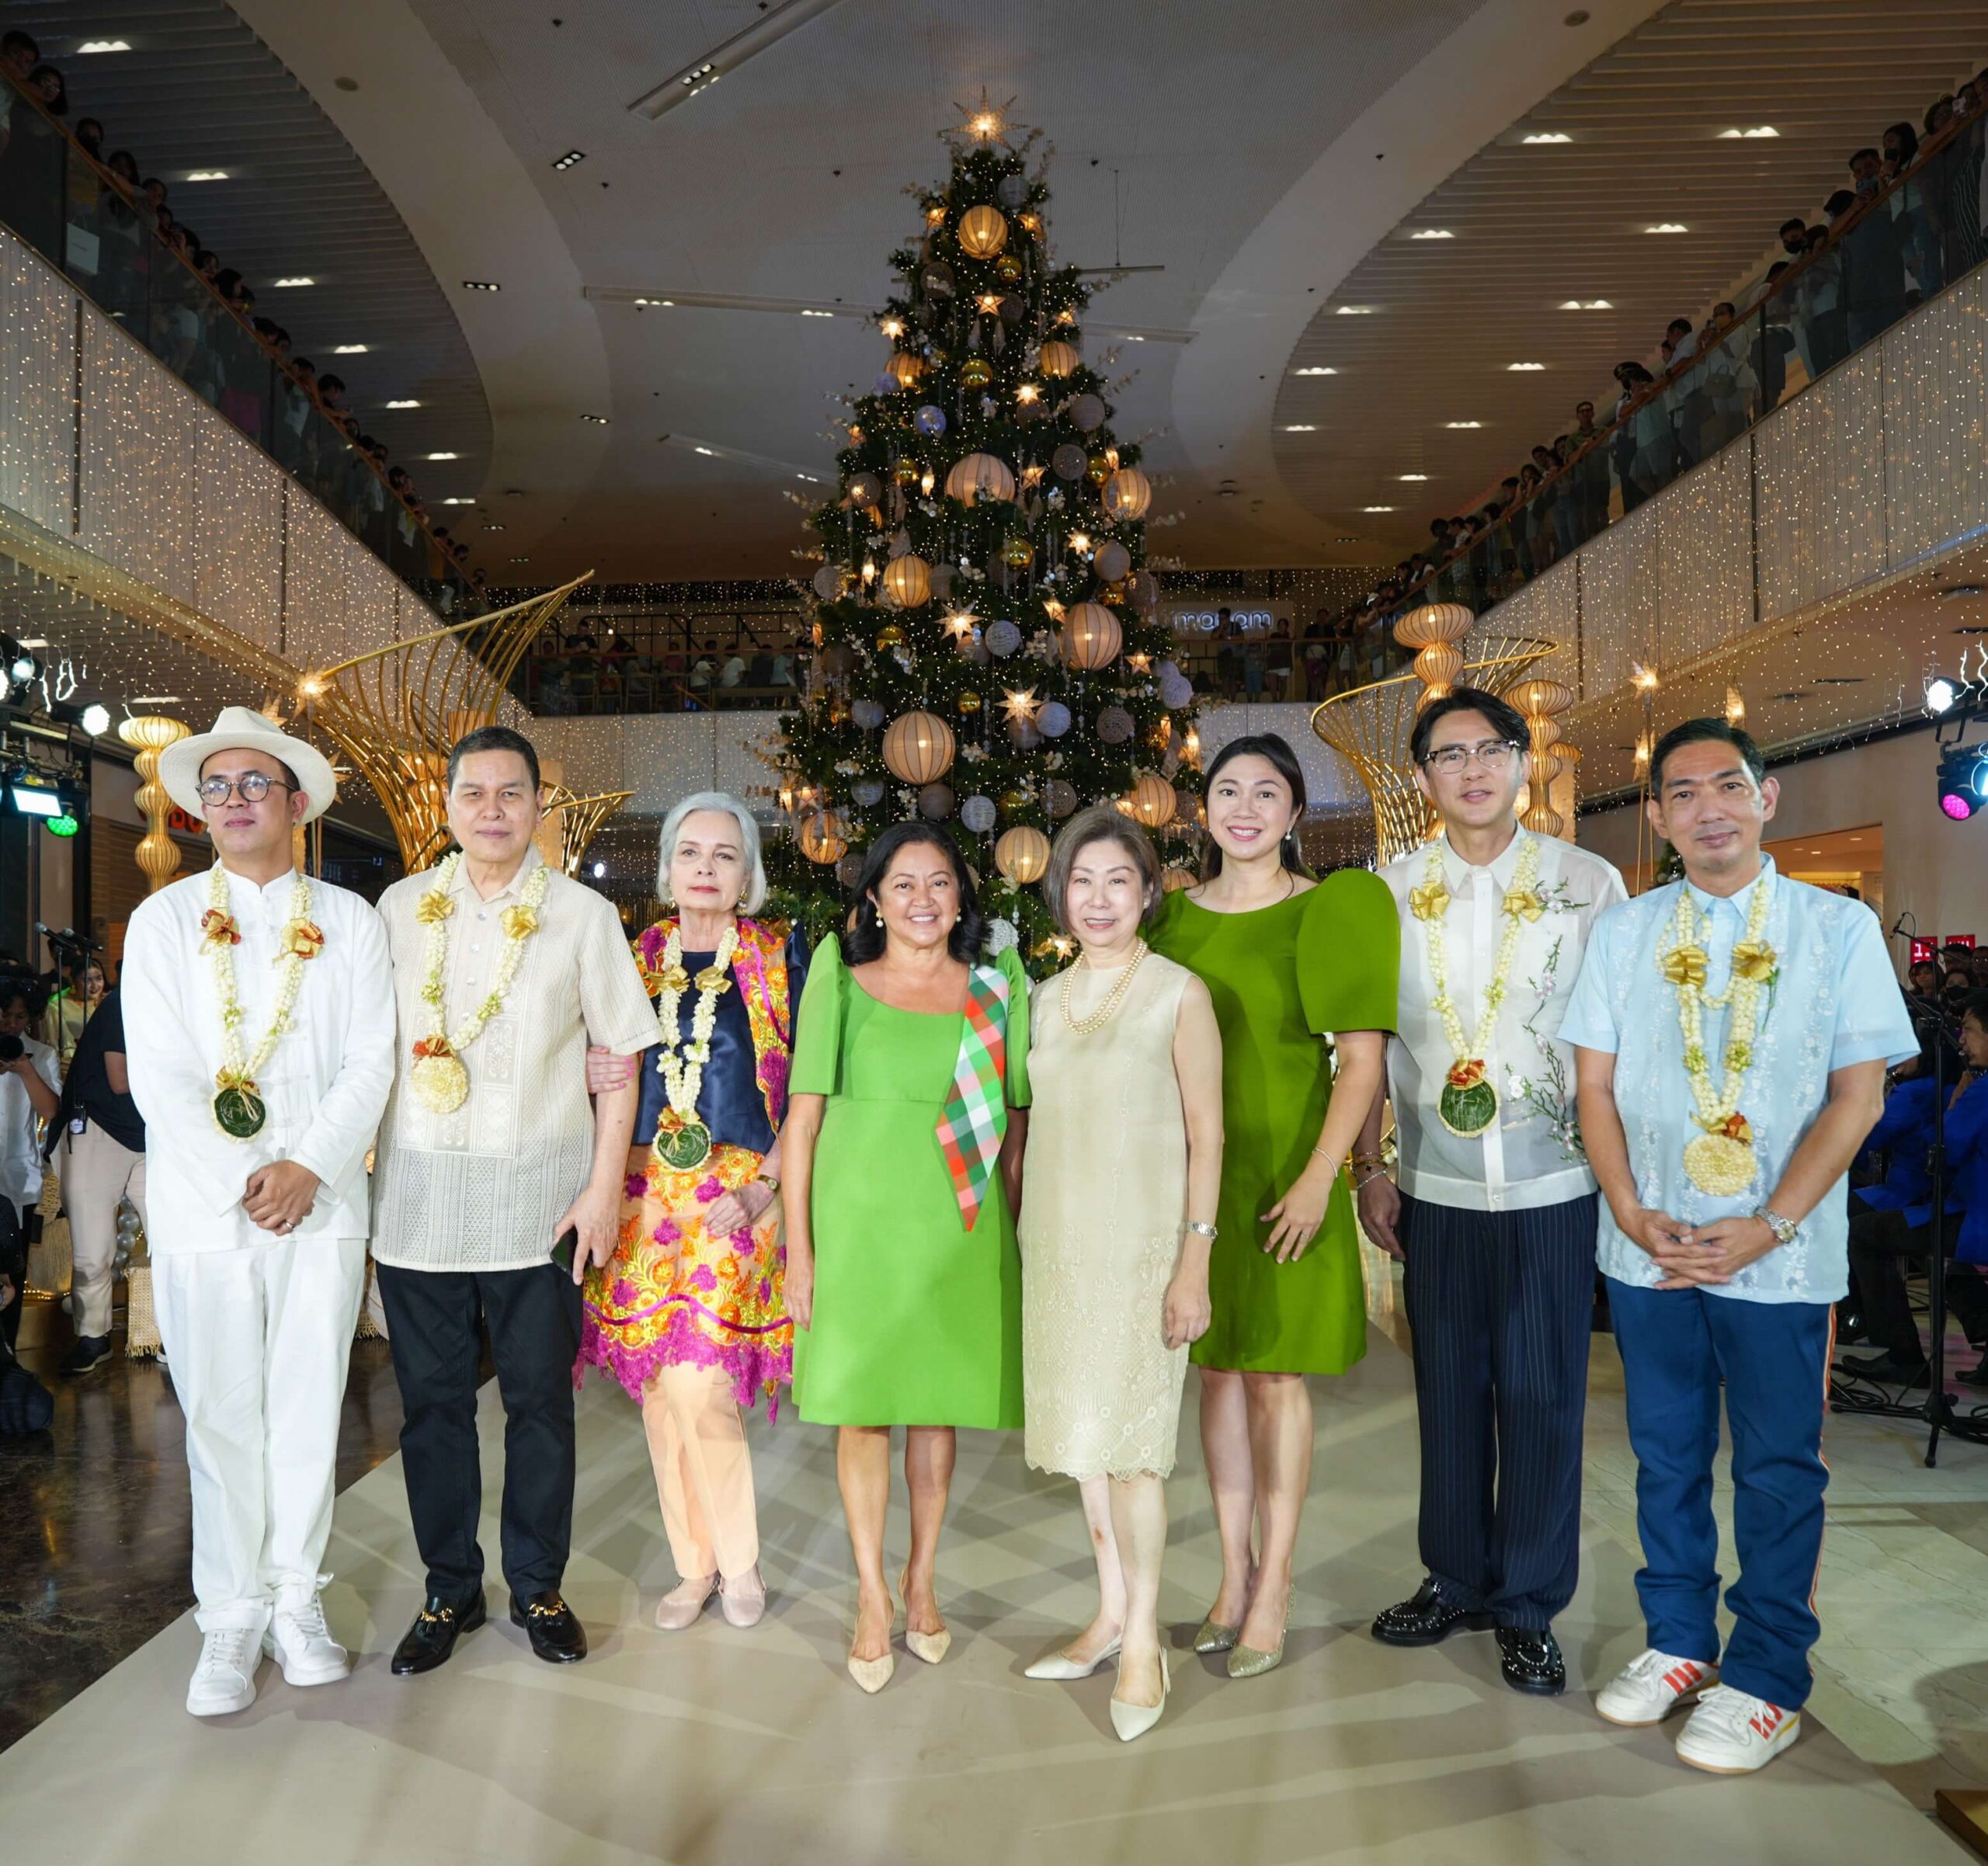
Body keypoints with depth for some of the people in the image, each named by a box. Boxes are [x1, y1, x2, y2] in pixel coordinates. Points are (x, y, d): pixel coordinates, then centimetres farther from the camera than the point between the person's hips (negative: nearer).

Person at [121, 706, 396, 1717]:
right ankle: (232, 1616, 17)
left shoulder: (348, 921, 7)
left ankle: (296, 1599, 20)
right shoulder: (163, 919, 6)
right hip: (203, 1206, 0)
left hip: (321, 1203, 1)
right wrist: (242, 1185, -11)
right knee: (221, 1414, 5)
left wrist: (307, 1167, -12)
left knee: (309, 1407, 7)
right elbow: (158, 1074, -3)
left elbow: (370, 1061, 0)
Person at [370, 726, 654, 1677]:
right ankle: (450, 1590, 26)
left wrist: (605, 1186, -4)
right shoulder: (400, 907, 6)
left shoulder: (583, 913, 0)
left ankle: (538, 1587, 24)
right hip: (417, 1189, 2)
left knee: (540, 1398, 6)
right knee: (433, 1398, 9)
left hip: (537, 1195, -1)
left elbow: (619, 1057, 1)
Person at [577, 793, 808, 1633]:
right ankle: (695, 1563, 24)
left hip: (736, 1196, -3)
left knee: (699, 1385, -10)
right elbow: (603, 1063, 17)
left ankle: (736, 1560, 13)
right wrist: (589, 1072, -6)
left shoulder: (778, 956, 1)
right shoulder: (637, 954, 10)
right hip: (644, 1191, 4)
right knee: (659, 1388, 6)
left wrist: (762, 1187, -10)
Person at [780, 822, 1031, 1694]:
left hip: (959, 1227, 2)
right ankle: (872, 1598, 18)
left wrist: (1012, 1231, 4)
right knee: (859, 1408, 2)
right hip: (858, 1220, -1)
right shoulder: (841, 982, 1)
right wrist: (798, 1247, -4)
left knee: (939, 1405, 10)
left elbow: (1014, 1122, 9)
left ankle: (920, 1582, 28)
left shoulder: (997, 988, 6)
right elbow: (803, 1116, 0)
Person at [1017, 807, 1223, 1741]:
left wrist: (1194, 1262, -12)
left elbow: (1206, 1133, -7)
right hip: (1056, 1241, 5)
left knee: (1128, 1438, -4)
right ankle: (1110, 1612, 27)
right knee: (1082, 1430, 12)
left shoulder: (1179, 994, -6)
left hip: (1141, 1242, -5)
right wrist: (1010, 1235, 12)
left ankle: (1143, 1640, 10)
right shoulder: (1044, 998, 8)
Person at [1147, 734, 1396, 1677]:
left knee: (1275, 1375, 2)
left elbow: (1361, 1058, -9)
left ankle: (1273, 1592, 16)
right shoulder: (1174, 915, 8)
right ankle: (1233, 1576, 24)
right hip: (1195, 1169, 4)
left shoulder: (1328, 910, -5)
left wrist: (1319, 1177, -17)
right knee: (1218, 1371, 11)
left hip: (1282, 1174, -4)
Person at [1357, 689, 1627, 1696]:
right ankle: (1455, 1577, 30)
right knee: (1449, 1387, 12)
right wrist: (1370, 1168, 3)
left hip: (1554, 1187, -1)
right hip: (1437, 1189, 2)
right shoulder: (1388, 893, 3)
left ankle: (1529, 1607, 23)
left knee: (1542, 1396, 6)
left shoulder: (1589, 883, -1)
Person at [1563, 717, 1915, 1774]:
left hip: (1778, 1251, -2)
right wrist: (1630, 1210, -9)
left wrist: (1770, 1227, -14)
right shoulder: (1624, 932, 5)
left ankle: (1766, 1683, 24)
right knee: (1666, 1455, 14)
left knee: (1779, 1469, 8)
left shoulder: (1839, 927, -3)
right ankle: (1680, 1642, 32)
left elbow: (1858, 1094, -6)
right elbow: (1595, 1083, 4)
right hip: (1650, 1245, 3)